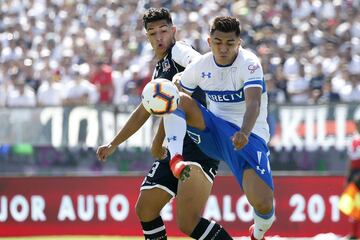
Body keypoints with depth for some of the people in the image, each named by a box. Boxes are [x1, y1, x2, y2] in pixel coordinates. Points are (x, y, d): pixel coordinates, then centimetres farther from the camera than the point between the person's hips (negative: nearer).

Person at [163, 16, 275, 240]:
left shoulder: (249, 64, -17)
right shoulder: (199, 66, -3)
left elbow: (253, 103, -34)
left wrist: (244, 133, -53)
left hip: (250, 135, -4)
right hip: (214, 129, 4)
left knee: (263, 203, -22)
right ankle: (176, 160, -35)